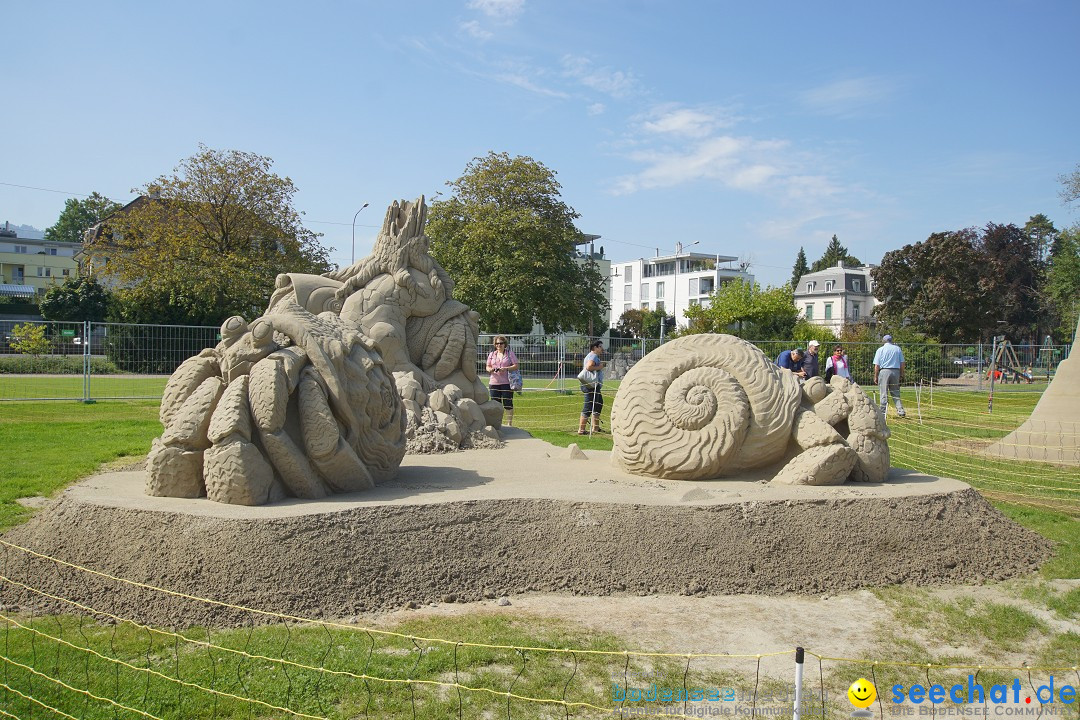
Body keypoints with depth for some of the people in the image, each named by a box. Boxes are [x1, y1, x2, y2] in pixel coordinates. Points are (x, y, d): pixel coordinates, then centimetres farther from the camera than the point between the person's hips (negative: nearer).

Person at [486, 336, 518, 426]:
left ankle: (509, 423, 4)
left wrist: (506, 369, -18)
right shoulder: (492, 354, 15)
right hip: (494, 382, 4)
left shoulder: (510, 353, 4)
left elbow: (516, 366, -2)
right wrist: (490, 369, -8)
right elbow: (488, 366, 16)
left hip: (506, 382, -4)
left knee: (508, 404, -4)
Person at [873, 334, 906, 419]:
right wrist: (901, 374, 14)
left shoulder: (880, 350, 1)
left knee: (884, 393, -1)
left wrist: (875, 376, 1)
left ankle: (883, 412, -2)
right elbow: (902, 363, 8)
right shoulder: (898, 349, 9)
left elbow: (877, 365, -3)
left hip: (884, 371, -3)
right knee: (896, 393, 10)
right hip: (896, 371, 3)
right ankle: (901, 411, 3)